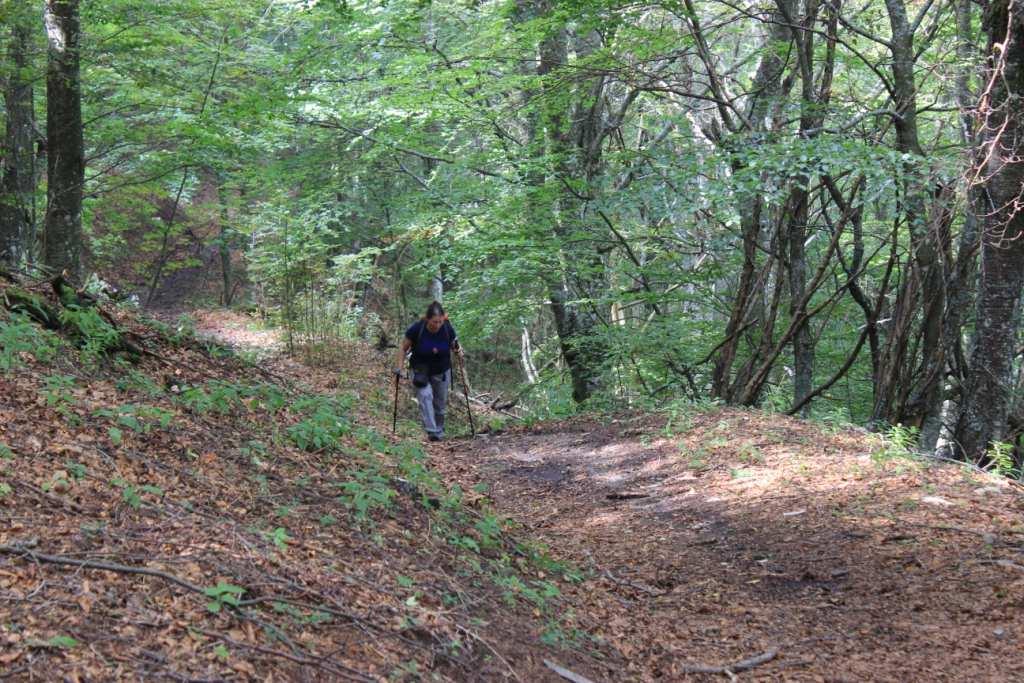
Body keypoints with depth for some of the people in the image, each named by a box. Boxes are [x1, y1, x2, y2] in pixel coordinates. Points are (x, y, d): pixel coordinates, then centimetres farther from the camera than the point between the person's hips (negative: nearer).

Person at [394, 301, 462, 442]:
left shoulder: (448, 329, -18)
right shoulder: (416, 329, -23)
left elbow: (454, 346, 0)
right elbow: (403, 348, -8)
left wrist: (457, 350, -23)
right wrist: (399, 366, -17)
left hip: (442, 371, 2)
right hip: (421, 370, -2)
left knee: (440, 403, 11)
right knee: (425, 395, -24)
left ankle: (439, 430, 33)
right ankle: (431, 431, -27)